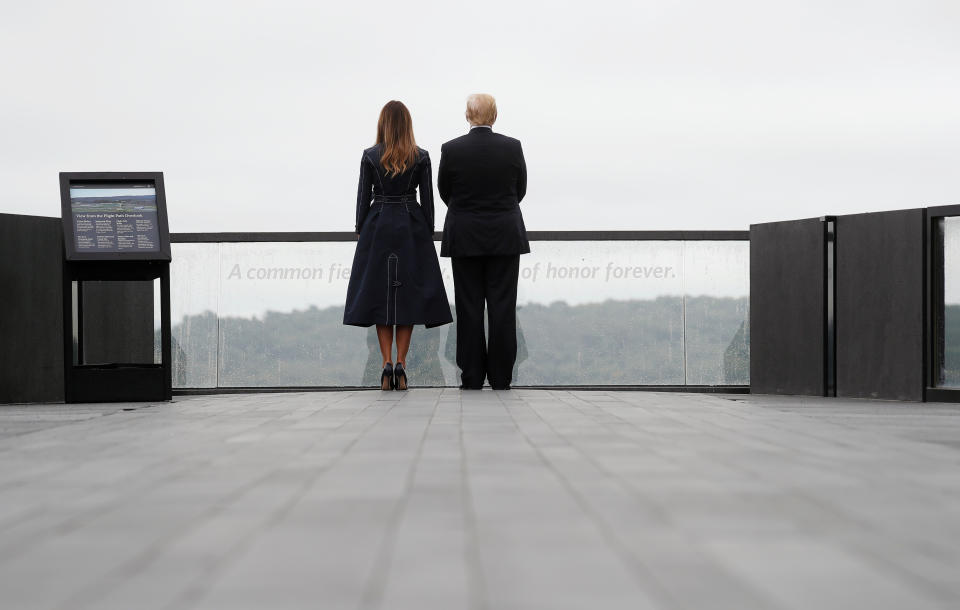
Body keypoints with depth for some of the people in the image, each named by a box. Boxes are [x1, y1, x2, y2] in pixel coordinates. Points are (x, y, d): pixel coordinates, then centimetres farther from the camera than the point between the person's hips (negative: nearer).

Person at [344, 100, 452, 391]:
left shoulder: (370, 156, -3)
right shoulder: (421, 157, -2)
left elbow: (363, 198, -1)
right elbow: (427, 200, 0)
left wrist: (360, 232, 8)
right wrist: (428, 234, 9)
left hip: (378, 227, 0)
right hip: (412, 229, 0)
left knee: (380, 294, 4)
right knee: (408, 294, 4)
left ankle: (387, 363, -4)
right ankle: (401, 364, -4)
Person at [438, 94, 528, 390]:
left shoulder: (451, 149, -7)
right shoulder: (512, 147, -5)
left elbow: (445, 192, 5)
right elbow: (520, 190, 7)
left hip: (465, 238, 0)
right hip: (505, 237, 1)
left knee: (469, 307, 4)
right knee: (502, 306, 3)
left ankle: (472, 377, 4)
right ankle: (501, 376, 3)